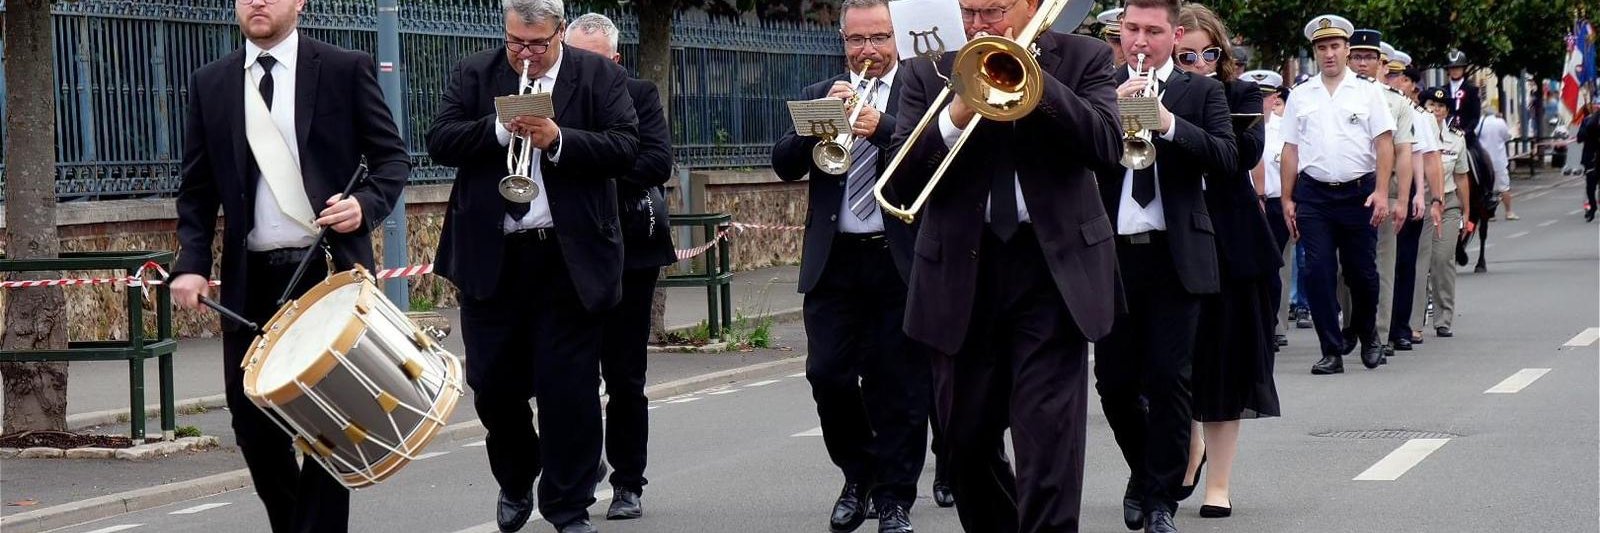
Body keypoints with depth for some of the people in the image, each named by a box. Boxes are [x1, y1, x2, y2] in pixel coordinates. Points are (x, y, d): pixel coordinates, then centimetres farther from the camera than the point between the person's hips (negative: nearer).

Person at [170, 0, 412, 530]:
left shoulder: (347, 69, 1)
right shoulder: (210, 84, 8)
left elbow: (392, 156, 3)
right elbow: (197, 188, 10)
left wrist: (366, 203, -17)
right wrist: (192, 262, -4)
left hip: (329, 267, -3)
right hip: (251, 277, 3)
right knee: (251, 412, 5)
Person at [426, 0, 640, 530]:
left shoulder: (600, 76, 2)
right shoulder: (473, 74, 6)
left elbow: (625, 148, -8)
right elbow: (440, 142, -4)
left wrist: (557, 140, -20)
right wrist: (500, 129, -18)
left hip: (570, 259, -2)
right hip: (491, 257, 2)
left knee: (569, 387, -1)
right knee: (493, 385, 8)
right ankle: (515, 481, 33)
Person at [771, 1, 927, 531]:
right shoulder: (818, 95, 12)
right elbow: (785, 164, 2)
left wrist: (881, 127, -25)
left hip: (901, 259, -3)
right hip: (833, 261, 3)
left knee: (900, 386, 1)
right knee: (828, 375, 0)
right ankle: (857, 476, 21)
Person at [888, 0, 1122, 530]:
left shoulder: (1082, 59, 4)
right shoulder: (927, 74, 5)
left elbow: (1107, 145, -11)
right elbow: (899, 185, -2)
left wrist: (1033, 77, -16)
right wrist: (954, 118, -16)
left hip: (1054, 267, -2)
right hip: (962, 273, 3)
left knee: (1048, 435, -12)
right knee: (968, 438, 9)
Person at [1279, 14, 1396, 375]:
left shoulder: (1367, 93, 6)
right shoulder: (1300, 96, 10)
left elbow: (1384, 144, 1)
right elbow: (1290, 150, 9)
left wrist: (1381, 192, -10)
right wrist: (1287, 200, 4)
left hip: (1358, 192, -1)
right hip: (1313, 193, 1)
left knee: (1362, 273, 4)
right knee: (1318, 272, -5)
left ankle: (1367, 335, 30)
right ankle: (1332, 352, 0)